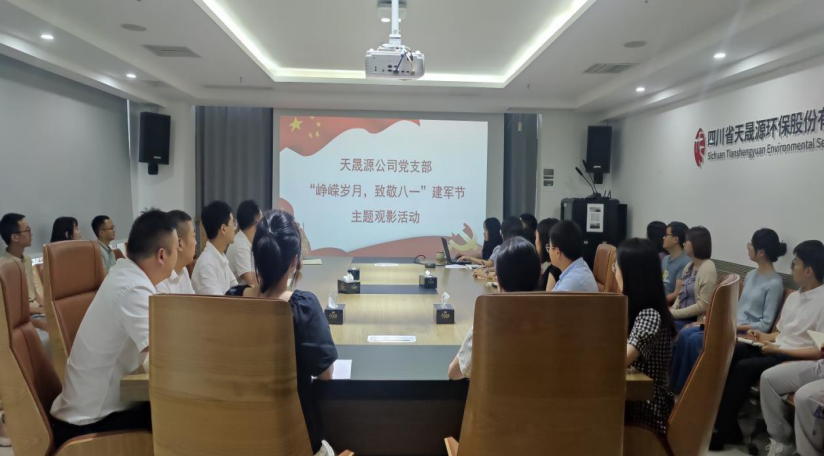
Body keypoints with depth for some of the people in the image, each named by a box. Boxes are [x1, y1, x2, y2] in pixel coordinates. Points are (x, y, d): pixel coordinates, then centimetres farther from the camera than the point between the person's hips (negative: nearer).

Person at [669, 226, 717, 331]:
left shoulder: (707, 269, -15)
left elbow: (703, 306, -19)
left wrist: (674, 313, -18)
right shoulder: (689, 266, 11)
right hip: (683, 316, 7)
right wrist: (673, 309, -3)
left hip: (696, 320, -7)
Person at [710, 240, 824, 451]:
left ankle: (725, 429, -14)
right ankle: (719, 414, -12)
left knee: (744, 368, -27)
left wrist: (778, 349, -19)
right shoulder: (793, 297, 13)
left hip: (797, 359, -8)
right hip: (777, 349, 8)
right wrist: (766, 337, 1)